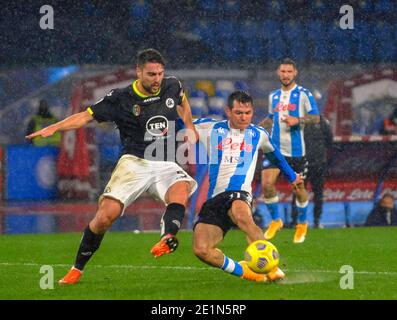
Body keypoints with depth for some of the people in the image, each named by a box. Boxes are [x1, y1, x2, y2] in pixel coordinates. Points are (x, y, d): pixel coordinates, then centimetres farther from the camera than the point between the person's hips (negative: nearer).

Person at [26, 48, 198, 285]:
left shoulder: (172, 86, 7)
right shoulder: (122, 99, -3)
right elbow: (87, 116, -2)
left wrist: (190, 128, 23)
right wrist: (54, 128, -15)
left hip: (165, 165, 2)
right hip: (134, 162, -2)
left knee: (180, 189, -34)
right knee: (105, 216, -14)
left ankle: (167, 237, -60)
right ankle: (77, 269, 4)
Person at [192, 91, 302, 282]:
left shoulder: (258, 135, 17)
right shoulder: (211, 129, 13)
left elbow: (275, 155, 38)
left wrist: (292, 176, 49)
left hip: (239, 194, -2)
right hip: (213, 199, 2)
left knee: (243, 217, -42)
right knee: (201, 250, -24)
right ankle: (243, 271, -6)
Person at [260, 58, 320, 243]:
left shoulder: (304, 94, -4)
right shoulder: (274, 96, 12)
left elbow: (315, 117, -8)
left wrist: (297, 120, -24)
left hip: (295, 150, -3)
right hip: (275, 148, 3)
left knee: (298, 188, 5)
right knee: (267, 184, -12)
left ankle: (302, 224, 28)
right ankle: (275, 221, 8)